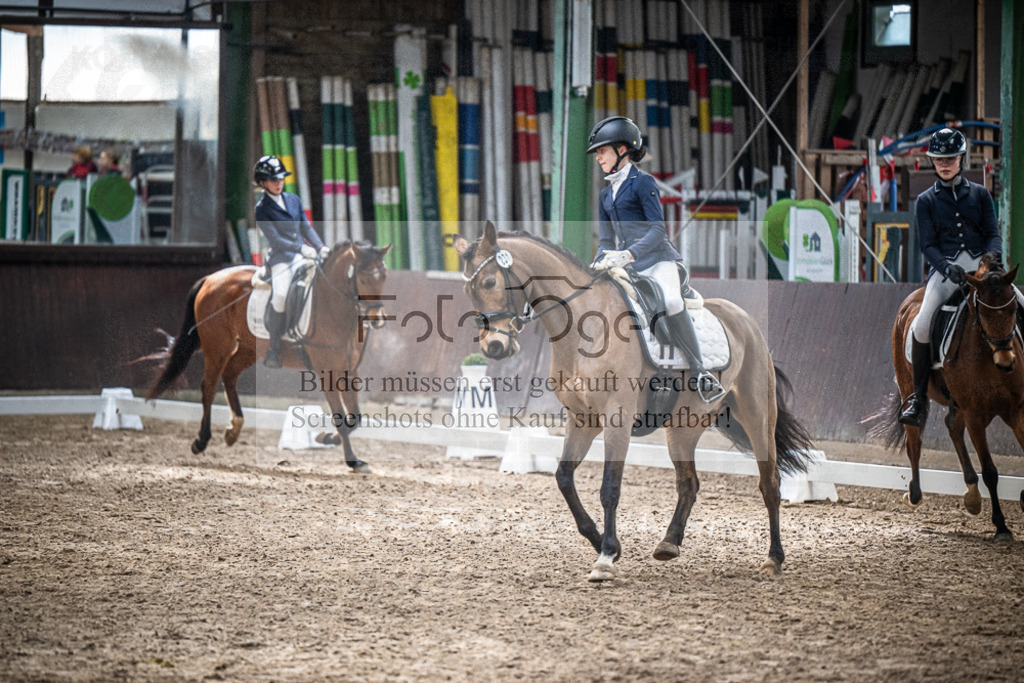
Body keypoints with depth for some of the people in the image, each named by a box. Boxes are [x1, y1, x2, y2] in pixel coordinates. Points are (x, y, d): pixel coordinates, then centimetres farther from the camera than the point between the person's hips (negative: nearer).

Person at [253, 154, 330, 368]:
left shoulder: (294, 200, 14)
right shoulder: (262, 209, -2)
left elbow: (306, 228, 16)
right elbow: (274, 238, -11)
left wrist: (320, 247, 0)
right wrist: (302, 249, -18)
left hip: (301, 256, 5)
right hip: (280, 258, -5)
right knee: (280, 294, -28)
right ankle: (274, 349, -17)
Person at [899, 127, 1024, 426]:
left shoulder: (979, 194, 12)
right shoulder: (926, 200, 9)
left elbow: (993, 234, 7)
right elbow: (927, 244, 1)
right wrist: (946, 267, -19)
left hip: (981, 263, 2)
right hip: (946, 267, -2)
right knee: (923, 324, -26)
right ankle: (918, 396, -13)